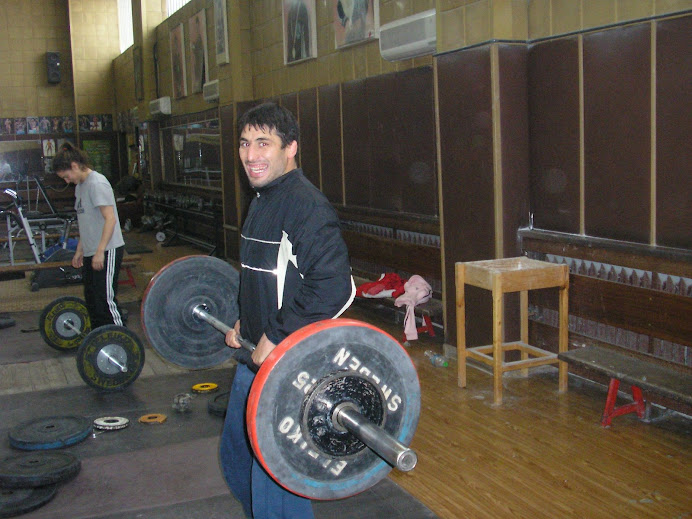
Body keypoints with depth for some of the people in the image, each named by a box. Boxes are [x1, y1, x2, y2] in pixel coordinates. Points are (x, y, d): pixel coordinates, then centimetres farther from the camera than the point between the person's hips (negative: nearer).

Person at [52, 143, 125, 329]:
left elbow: (110, 219, -20)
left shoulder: (97, 184, -15)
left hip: (107, 251, -10)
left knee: (106, 299, -8)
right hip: (91, 252, 10)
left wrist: (100, 252, -22)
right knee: (91, 299, 14)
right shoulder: (80, 185, 14)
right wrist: (80, 250, 19)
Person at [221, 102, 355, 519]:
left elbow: (335, 288, -27)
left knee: (275, 481, -3)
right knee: (236, 457, 24)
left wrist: (277, 338, -23)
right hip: (256, 357, 11)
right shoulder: (263, 201, 13)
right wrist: (243, 322, 15)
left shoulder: (306, 206, -19)